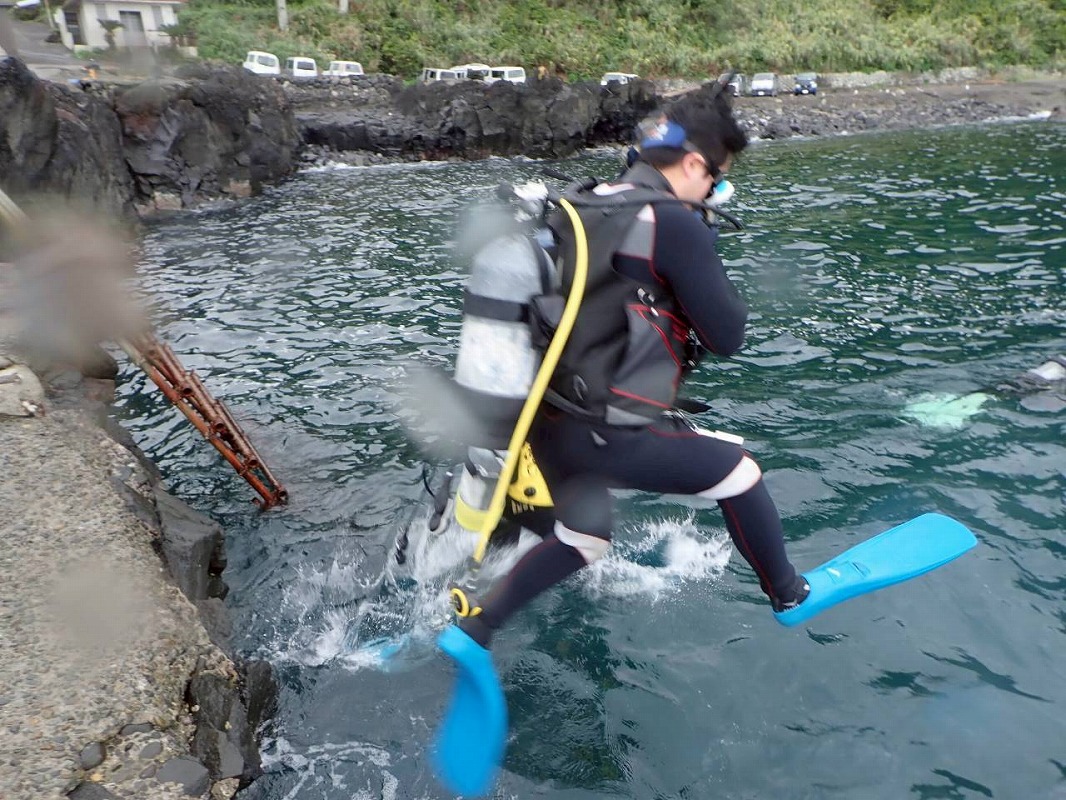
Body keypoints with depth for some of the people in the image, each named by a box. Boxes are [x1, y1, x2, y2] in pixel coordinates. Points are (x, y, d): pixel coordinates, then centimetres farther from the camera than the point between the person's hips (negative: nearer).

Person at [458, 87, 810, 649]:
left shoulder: (587, 207, 9)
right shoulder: (676, 225, -14)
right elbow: (728, 336, -9)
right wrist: (708, 256, 6)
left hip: (546, 421, 8)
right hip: (606, 435, -8)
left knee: (583, 540, 27)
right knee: (738, 472, 14)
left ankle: (471, 629, 27)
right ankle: (790, 597, 36)